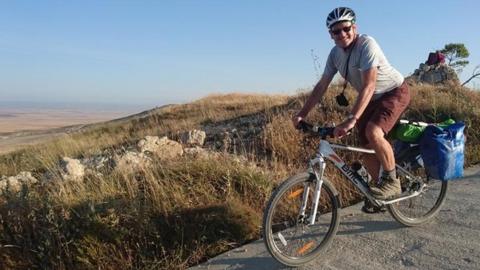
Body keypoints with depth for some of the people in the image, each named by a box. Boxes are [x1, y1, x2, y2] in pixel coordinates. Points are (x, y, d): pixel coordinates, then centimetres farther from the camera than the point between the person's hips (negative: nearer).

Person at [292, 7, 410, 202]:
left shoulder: (366, 44, -26)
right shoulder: (335, 54, -6)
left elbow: (368, 86, -36)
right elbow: (321, 86, -3)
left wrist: (351, 120, -45)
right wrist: (302, 114, -9)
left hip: (394, 92, -7)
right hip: (372, 99, 7)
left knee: (373, 132, -31)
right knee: (366, 148, 3)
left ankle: (391, 181, -10)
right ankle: (380, 191, 23)